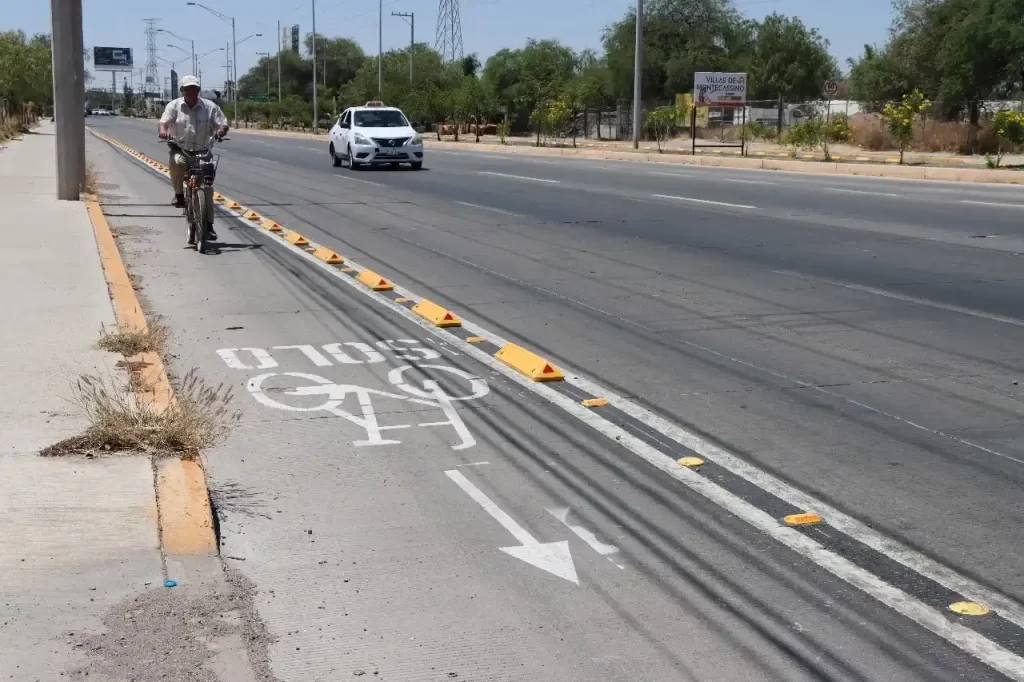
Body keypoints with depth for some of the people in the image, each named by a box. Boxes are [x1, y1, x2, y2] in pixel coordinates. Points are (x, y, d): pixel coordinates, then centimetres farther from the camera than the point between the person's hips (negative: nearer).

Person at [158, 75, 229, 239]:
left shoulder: (209, 107, 1)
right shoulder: (174, 105, 0)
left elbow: (223, 124, 0)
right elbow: (164, 121, -11)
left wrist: (221, 131, -25)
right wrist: (163, 131, -35)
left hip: (202, 152, 1)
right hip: (180, 149, -1)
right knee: (176, 162, -37)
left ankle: (209, 224, 8)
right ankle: (179, 194, -12)